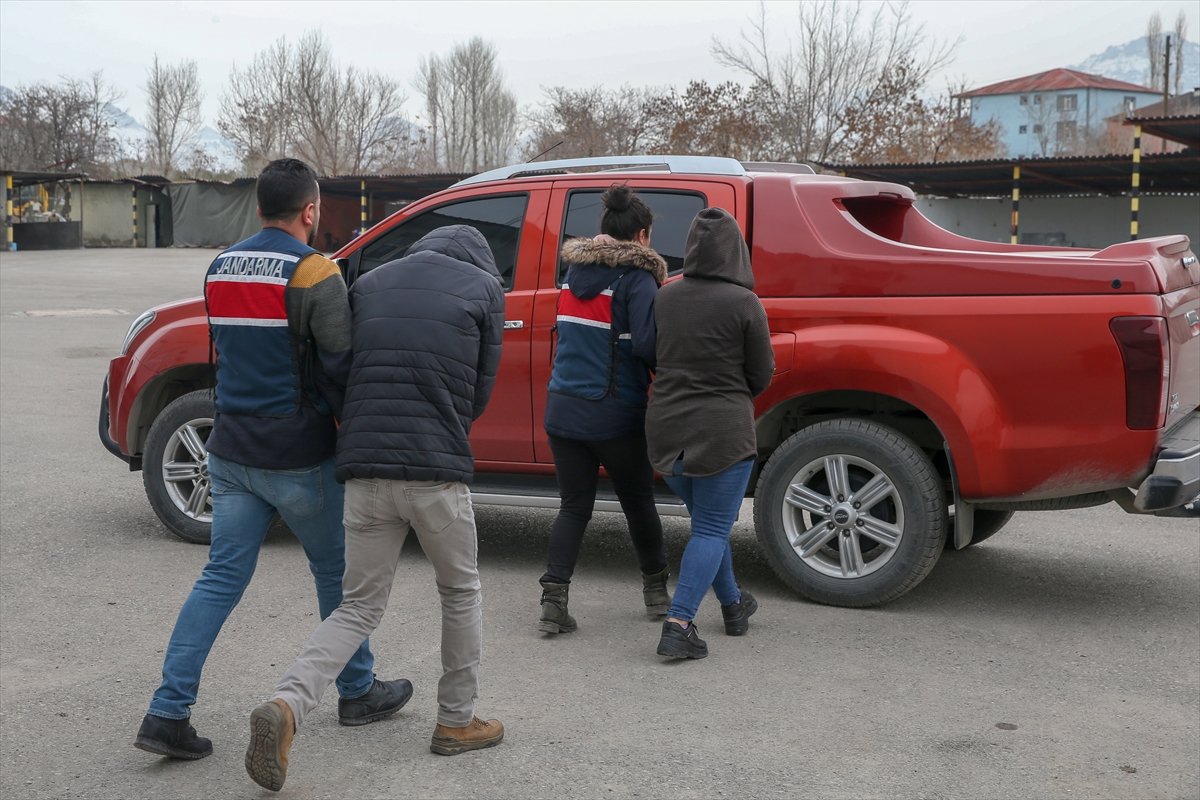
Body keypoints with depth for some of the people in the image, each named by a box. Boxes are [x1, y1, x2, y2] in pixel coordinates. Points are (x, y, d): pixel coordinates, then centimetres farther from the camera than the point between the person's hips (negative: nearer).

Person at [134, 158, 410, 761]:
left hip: (231, 451, 6)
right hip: (299, 457, -6)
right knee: (337, 572, 12)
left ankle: (168, 713, 3)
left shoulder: (220, 269, 8)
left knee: (222, 577, 9)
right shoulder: (314, 274, -15)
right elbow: (341, 367, -16)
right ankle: (358, 693, 26)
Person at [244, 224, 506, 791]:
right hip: (438, 472, -3)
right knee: (460, 594, 19)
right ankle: (457, 722, 27)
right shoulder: (484, 286, 5)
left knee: (360, 606, 12)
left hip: (364, 471, 3)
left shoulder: (368, 283, 15)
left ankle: (286, 706, -8)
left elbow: (341, 371, 14)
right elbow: (480, 391, 8)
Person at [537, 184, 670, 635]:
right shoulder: (637, 278, -11)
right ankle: (656, 591, 29)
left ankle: (553, 600, -1)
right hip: (615, 415, -5)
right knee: (638, 501, 14)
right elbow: (647, 344, -20)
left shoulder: (573, 271, 9)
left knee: (573, 506, 11)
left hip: (563, 408, 5)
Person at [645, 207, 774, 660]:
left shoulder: (665, 298, 2)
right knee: (712, 530, 2)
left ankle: (733, 605, 37)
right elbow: (761, 375, -3)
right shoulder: (744, 303, -12)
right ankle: (678, 626, -9)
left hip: (666, 430, 6)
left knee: (708, 521, 22)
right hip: (723, 431, -5)